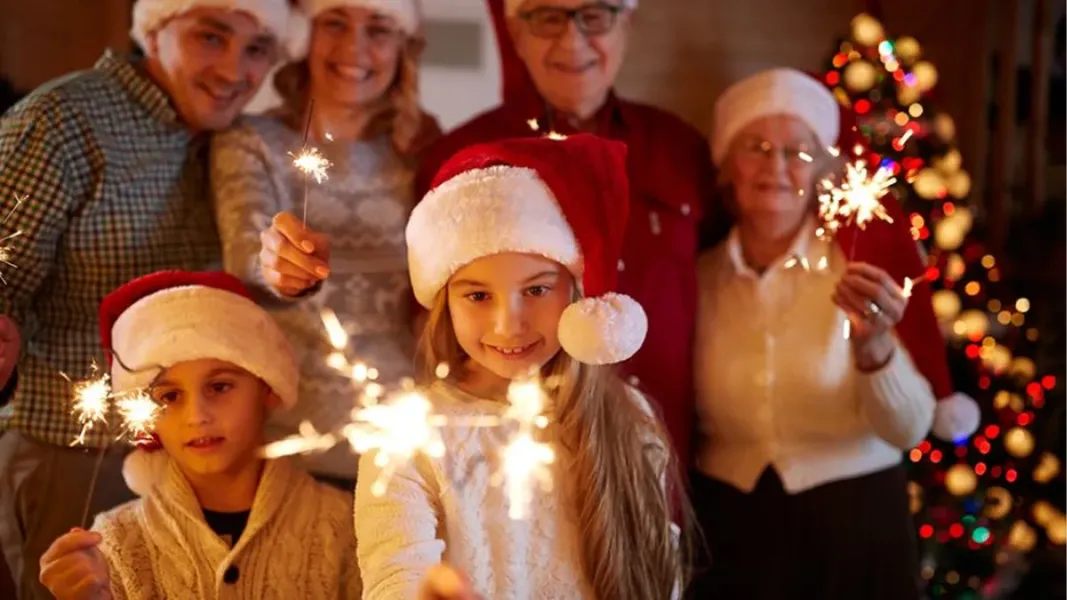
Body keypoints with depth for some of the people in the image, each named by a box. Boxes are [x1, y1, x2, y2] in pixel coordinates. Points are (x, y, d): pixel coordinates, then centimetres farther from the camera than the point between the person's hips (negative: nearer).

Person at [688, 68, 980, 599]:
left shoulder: (859, 261, -8)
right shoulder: (699, 277, -1)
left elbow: (908, 431, -15)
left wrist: (873, 346, -31)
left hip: (854, 533, -1)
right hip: (728, 536, 2)